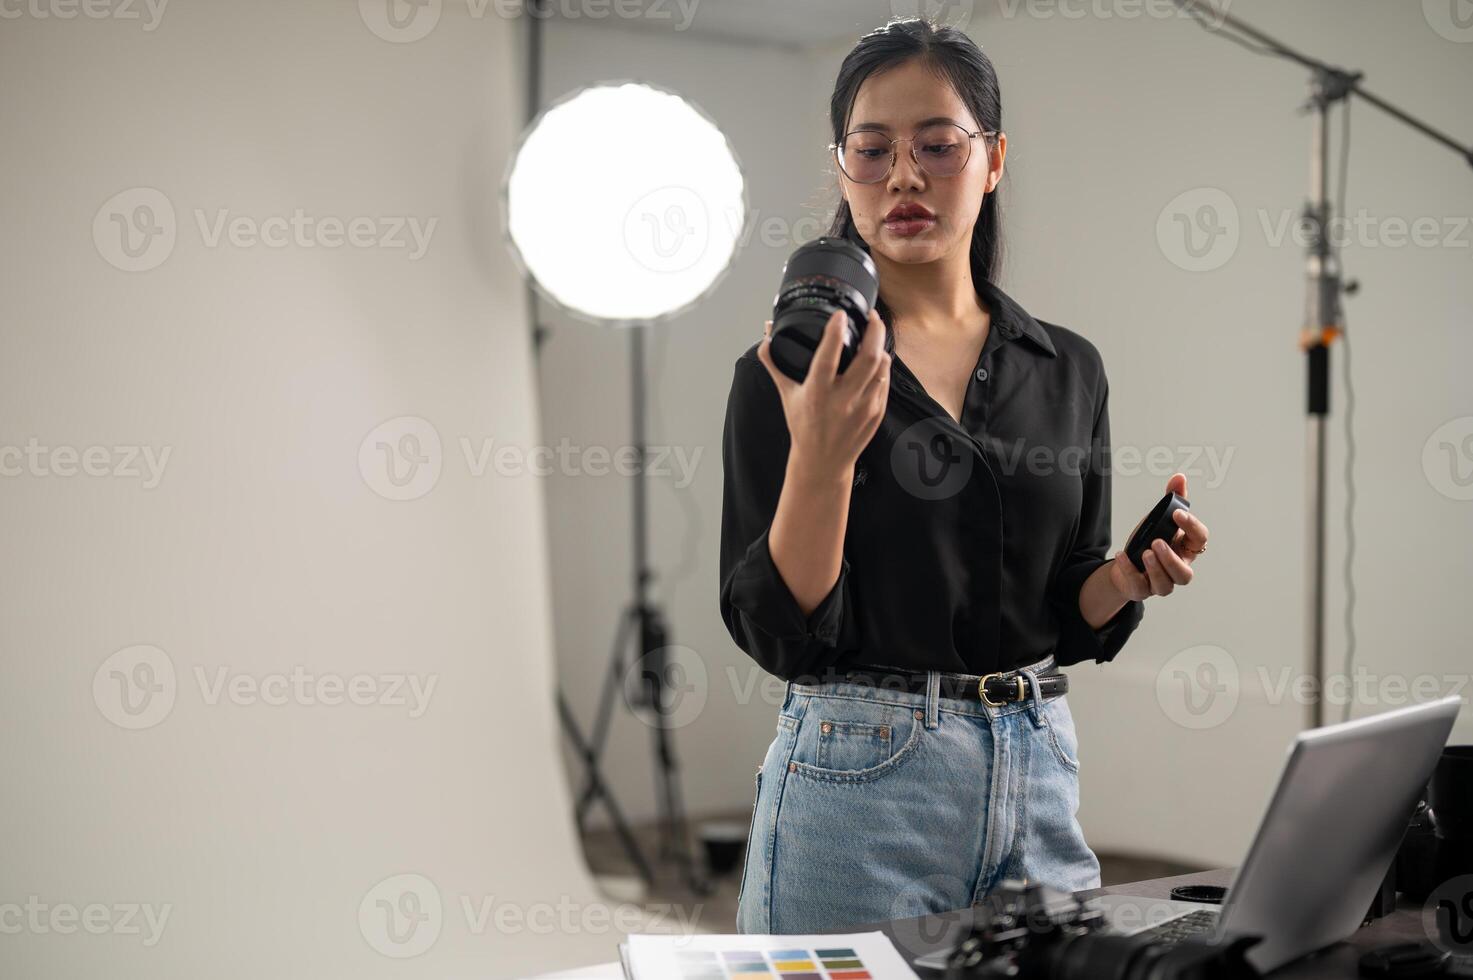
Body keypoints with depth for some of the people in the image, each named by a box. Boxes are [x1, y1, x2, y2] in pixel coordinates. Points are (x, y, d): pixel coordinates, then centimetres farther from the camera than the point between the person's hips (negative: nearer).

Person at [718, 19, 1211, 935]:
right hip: (858, 771, -4)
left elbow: (1073, 621, 11)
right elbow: (777, 632, -11)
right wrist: (820, 455, -25)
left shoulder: (1070, 369, 6)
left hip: (1041, 774, 4)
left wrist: (1130, 577, -10)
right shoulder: (790, 371, -5)